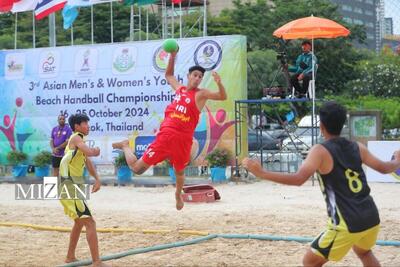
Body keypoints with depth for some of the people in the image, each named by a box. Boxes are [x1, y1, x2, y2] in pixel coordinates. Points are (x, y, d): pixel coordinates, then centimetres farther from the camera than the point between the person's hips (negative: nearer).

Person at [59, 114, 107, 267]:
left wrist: (97, 179, 6)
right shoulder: (76, 138, -10)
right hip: (70, 189, -11)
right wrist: (96, 151, -5)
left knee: (79, 222, 26)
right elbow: (90, 152, -28)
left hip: (72, 188, 11)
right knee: (90, 223, -15)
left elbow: (88, 161, 19)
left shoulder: (79, 140, 20)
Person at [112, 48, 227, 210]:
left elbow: (223, 97, -14)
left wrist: (219, 83, -33)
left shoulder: (200, 94, -1)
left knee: (179, 172, 17)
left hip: (183, 140, -2)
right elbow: (168, 74, 32)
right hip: (165, 136, 2)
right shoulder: (179, 88, 12)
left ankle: (178, 194, 47)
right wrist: (172, 56, 21)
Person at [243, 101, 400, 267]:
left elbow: (298, 179, -23)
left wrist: (261, 173, -19)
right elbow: (384, 168, 20)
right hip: (371, 218, 7)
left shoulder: (321, 151, -9)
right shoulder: (357, 147, 8)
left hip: (347, 225, -6)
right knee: (363, 252, 36)